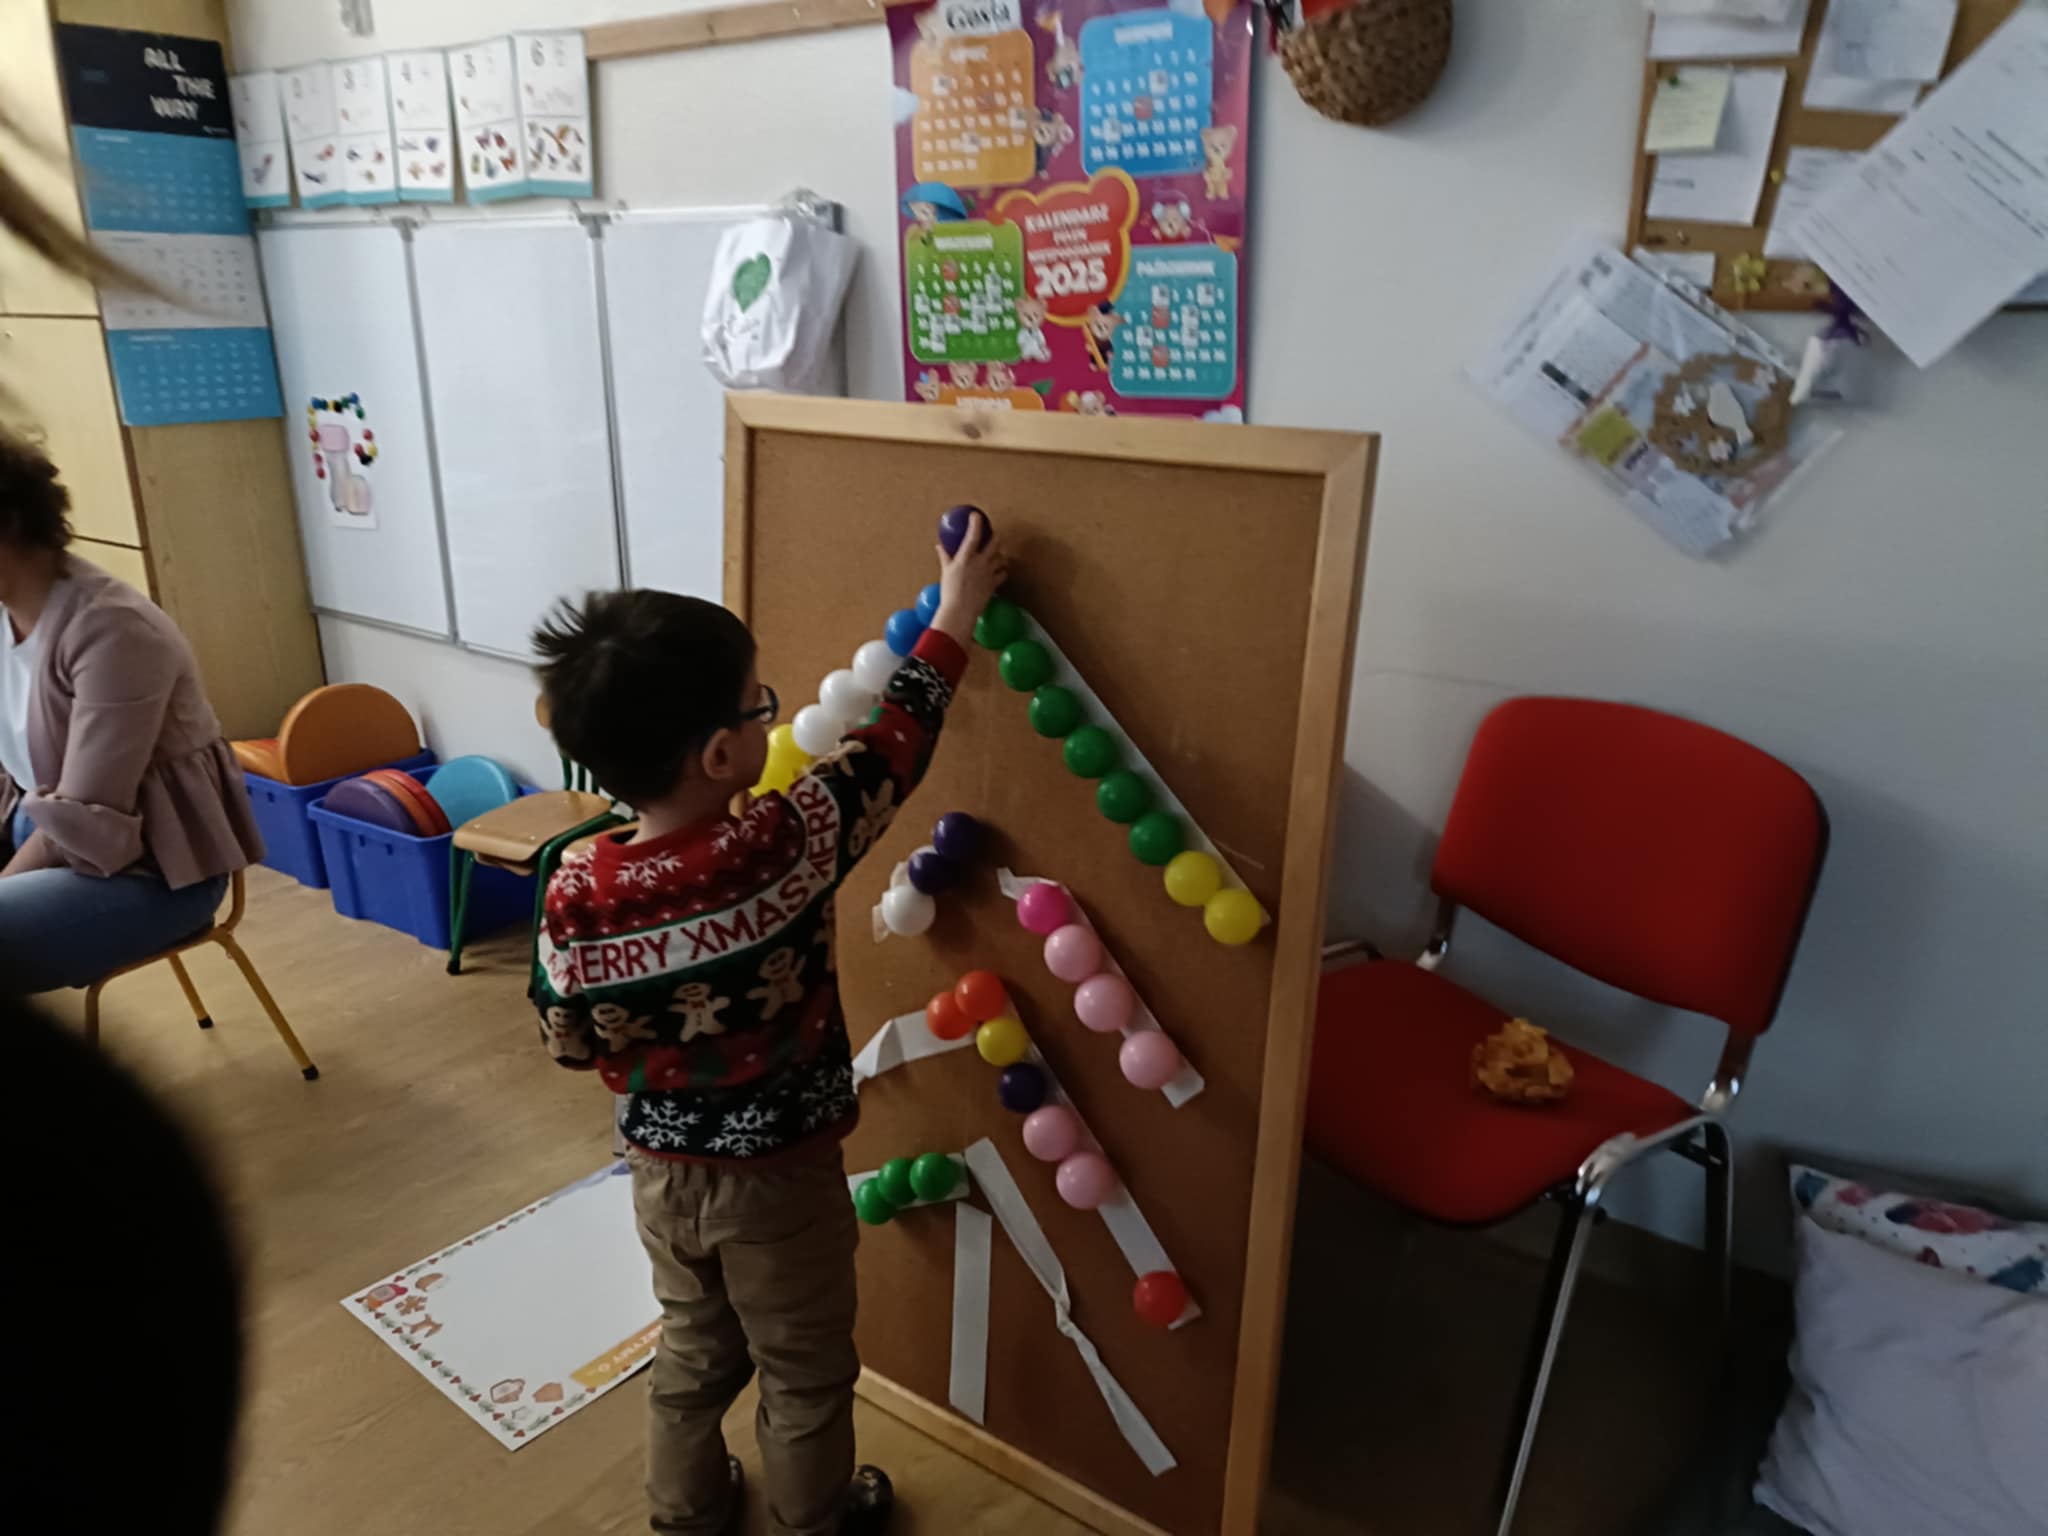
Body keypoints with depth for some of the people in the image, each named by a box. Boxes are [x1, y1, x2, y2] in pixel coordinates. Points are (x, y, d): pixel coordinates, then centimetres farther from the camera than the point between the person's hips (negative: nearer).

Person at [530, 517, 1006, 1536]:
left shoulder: (575, 889, -18)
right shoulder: (783, 847, -30)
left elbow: (569, 1042, -6)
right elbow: (888, 745, -16)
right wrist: (954, 619, -4)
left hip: (660, 1168, 4)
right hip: (781, 1175, -4)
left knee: (693, 1353, 29)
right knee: (805, 1375, 22)